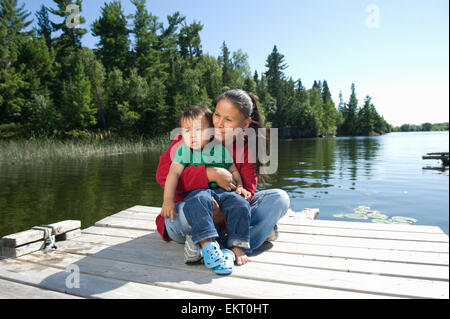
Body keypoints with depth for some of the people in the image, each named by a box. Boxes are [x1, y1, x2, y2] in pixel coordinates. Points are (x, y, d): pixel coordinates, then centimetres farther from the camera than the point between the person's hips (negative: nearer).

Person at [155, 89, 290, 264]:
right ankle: (260, 230, -19)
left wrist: (224, 215, -33)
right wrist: (211, 174, -33)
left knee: (279, 198, -12)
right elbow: (163, 173, -22)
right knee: (185, 211, -40)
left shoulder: (247, 150, -4)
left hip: (226, 213, 3)